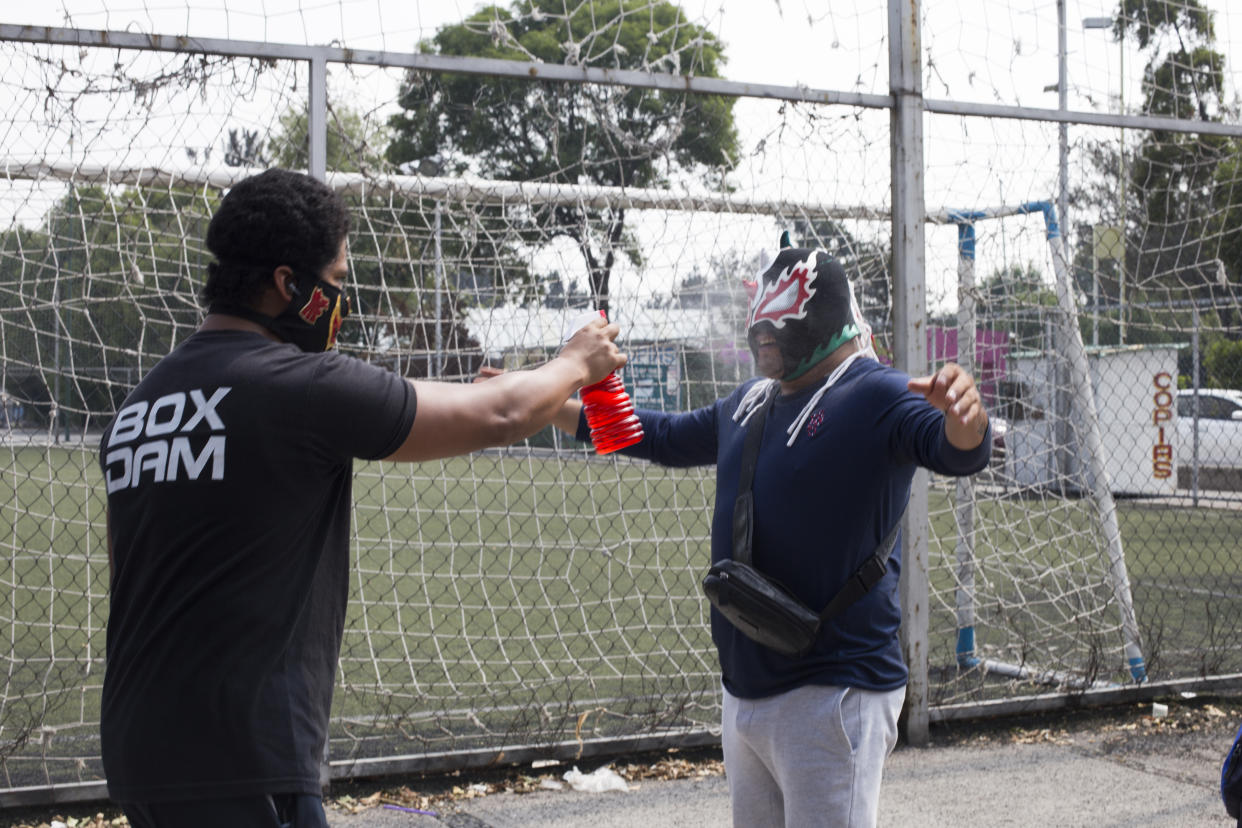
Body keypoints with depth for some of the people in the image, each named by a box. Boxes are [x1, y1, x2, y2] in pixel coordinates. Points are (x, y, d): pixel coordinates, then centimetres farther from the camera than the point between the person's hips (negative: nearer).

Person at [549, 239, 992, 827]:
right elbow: (667, 438, 26)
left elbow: (958, 453, -29)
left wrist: (963, 420, -53)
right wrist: (546, 407, 22)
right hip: (746, 690, 8)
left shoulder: (877, 397, -12)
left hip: (832, 694, -8)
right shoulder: (748, 404, 13)